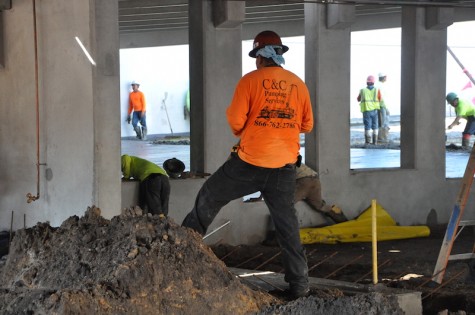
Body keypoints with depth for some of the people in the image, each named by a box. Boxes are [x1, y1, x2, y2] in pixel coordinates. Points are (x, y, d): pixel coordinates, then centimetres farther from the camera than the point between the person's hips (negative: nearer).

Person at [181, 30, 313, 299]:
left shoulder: (250, 81, -6)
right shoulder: (299, 85, 6)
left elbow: (235, 121, -10)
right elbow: (307, 125, 13)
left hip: (249, 162, -3)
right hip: (285, 166, 4)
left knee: (209, 199, 16)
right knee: (287, 223, 10)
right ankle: (299, 284, 11)